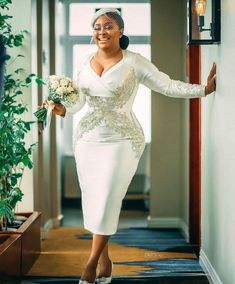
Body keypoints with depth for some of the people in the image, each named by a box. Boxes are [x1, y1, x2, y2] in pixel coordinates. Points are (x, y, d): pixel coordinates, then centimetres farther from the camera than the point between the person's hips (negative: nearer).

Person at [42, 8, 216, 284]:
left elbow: (169, 86, -5)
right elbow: (78, 100, 13)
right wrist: (62, 109, -6)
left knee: (106, 202, -6)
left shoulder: (134, 62, -5)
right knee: (92, 201, 6)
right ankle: (104, 260, 21)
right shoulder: (86, 62, 8)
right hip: (87, 139, 4)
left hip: (122, 140, -4)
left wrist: (204, 88, -12)